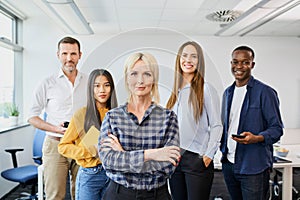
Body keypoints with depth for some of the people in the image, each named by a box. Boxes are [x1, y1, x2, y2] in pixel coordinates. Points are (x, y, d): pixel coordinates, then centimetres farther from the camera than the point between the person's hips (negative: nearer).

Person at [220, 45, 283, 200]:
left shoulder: (265, 92, -8)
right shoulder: (228, 93, 12)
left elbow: (276, 128, -9)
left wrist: (256, 138, -27)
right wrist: (223, 147, 7)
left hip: (254, 167, -6)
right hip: (228, 163, 6)